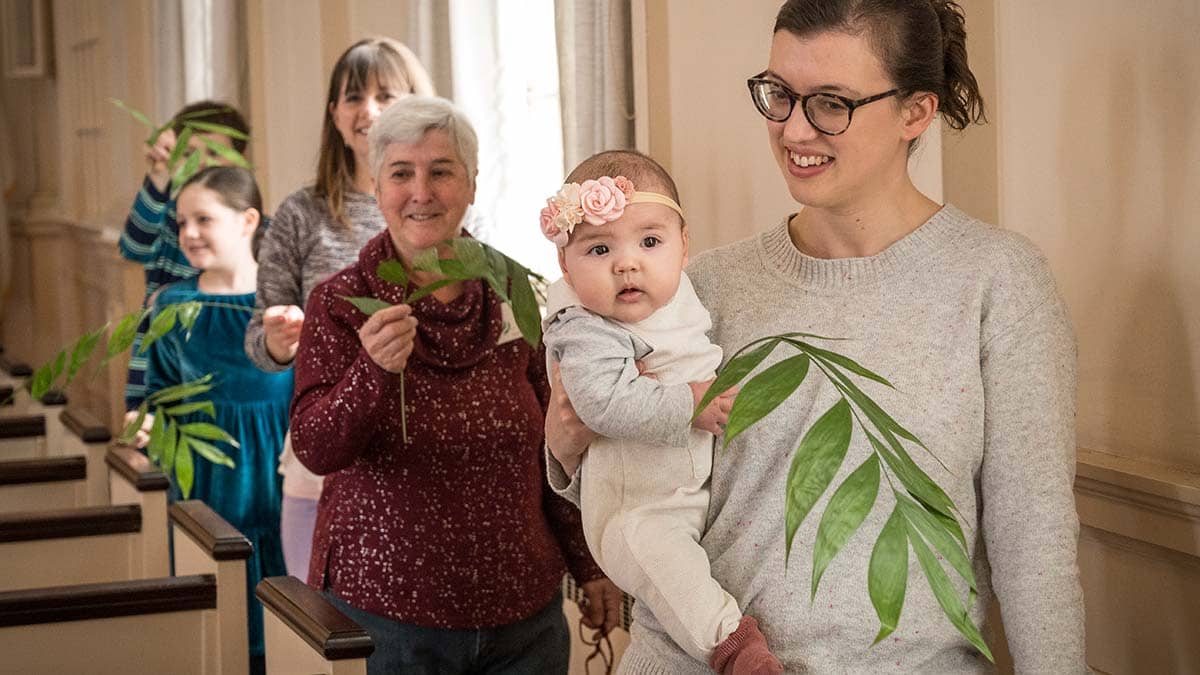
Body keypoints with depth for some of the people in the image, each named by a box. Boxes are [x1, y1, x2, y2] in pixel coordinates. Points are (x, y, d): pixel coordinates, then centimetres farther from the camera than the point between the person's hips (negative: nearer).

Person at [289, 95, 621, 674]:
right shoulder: (339, 304, -5)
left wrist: (590, 566, 12)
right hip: (387, 619, -3)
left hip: (525, 612, 3)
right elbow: (314, 450, -17)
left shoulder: (512, 298, 3)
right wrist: (375, 370, -34)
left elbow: (552, 449, 11)